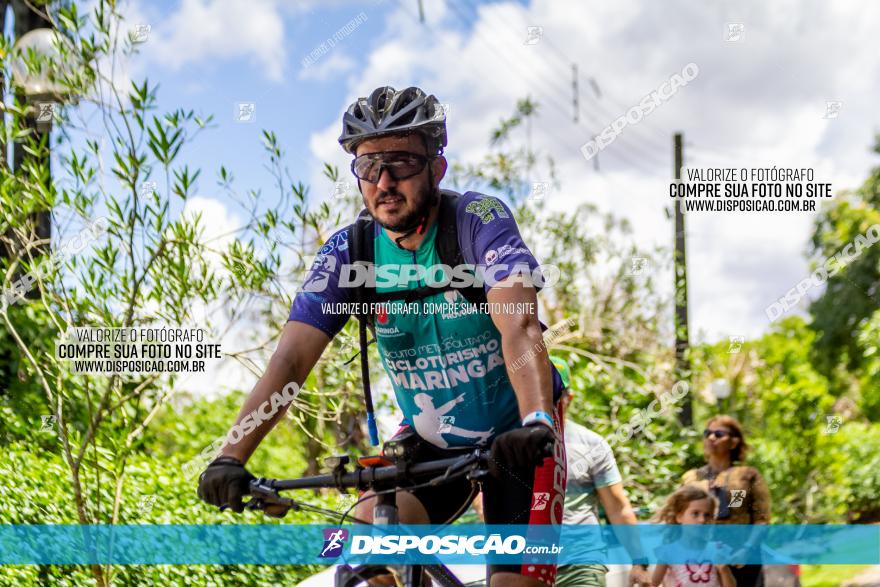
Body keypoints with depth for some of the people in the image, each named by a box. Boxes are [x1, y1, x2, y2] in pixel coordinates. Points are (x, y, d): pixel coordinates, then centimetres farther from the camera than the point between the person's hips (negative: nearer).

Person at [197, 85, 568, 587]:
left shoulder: (479, 220, -20)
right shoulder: (349, 251, -10)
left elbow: (519, 327, -36)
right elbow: (290, 359, -19)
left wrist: (536, 422, -54)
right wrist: (231, 456, -33)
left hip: (516, 439, -3)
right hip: (431, 439, 3)